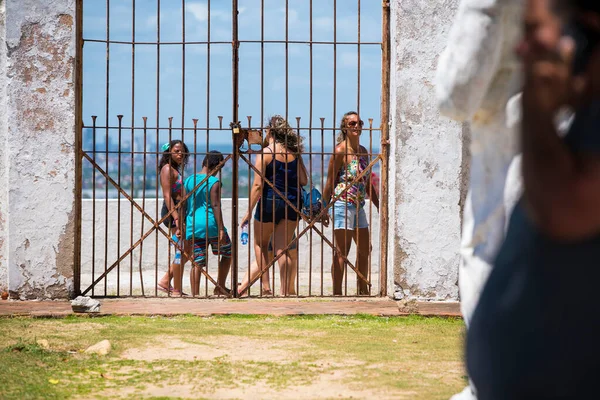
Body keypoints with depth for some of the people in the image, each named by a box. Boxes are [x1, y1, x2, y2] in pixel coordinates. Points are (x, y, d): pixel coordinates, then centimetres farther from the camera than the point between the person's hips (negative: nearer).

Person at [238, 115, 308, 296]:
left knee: (260, 244, 15)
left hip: (270, 202, -4)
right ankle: (286, 290, -1)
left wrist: (249, 211, -8)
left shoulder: (265, 153, -8)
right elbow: (304, 181, 5)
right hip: (292, 203, 4)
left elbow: (258, 185, -12)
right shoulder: (294, 153, 4)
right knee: (283, 247, 6)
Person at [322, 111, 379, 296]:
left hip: (358, 206, 8)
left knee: (365, 249, 14)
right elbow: (330, 182, -8)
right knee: (342, 252, -7)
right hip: (342, 203, -8)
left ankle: (363, 290, 26)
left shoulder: (363, 151, 12)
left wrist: (379, 206, 19)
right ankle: (337, 293, -3)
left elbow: (368, 183, 20)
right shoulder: (340, 151, -10)